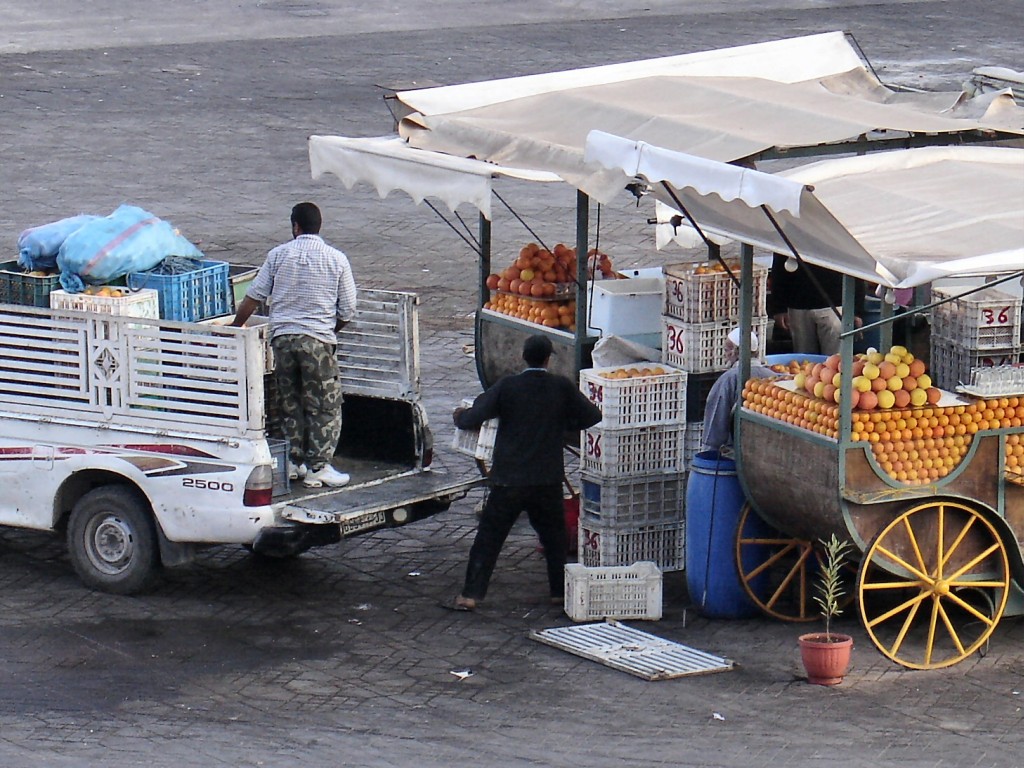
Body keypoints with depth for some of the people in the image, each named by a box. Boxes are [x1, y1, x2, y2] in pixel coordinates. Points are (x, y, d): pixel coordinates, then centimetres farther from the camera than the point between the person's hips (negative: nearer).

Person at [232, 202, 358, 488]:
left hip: (282, 337, 2)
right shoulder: (337, 260, 1)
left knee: (290, 403, 15)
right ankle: (317, 467, 0)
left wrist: (234, 329, 17)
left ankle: (294, 461, 18)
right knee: (324, 406, 4)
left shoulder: (278, 255, 4)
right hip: (318, 340, -2)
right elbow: (348, 311, 2)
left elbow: (253, 298, 5)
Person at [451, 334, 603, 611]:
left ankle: (471, 595, 1)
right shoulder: (562, 387, -4)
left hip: (508, 481, -1)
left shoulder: (506, 387, -7)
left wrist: (460, 415, 15)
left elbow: (471, 419, -8)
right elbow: (593, 416, 6)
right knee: (554, 537, 19)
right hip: (548, 481, 1)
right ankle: (559, 591, 25)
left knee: (489, 537, 5)